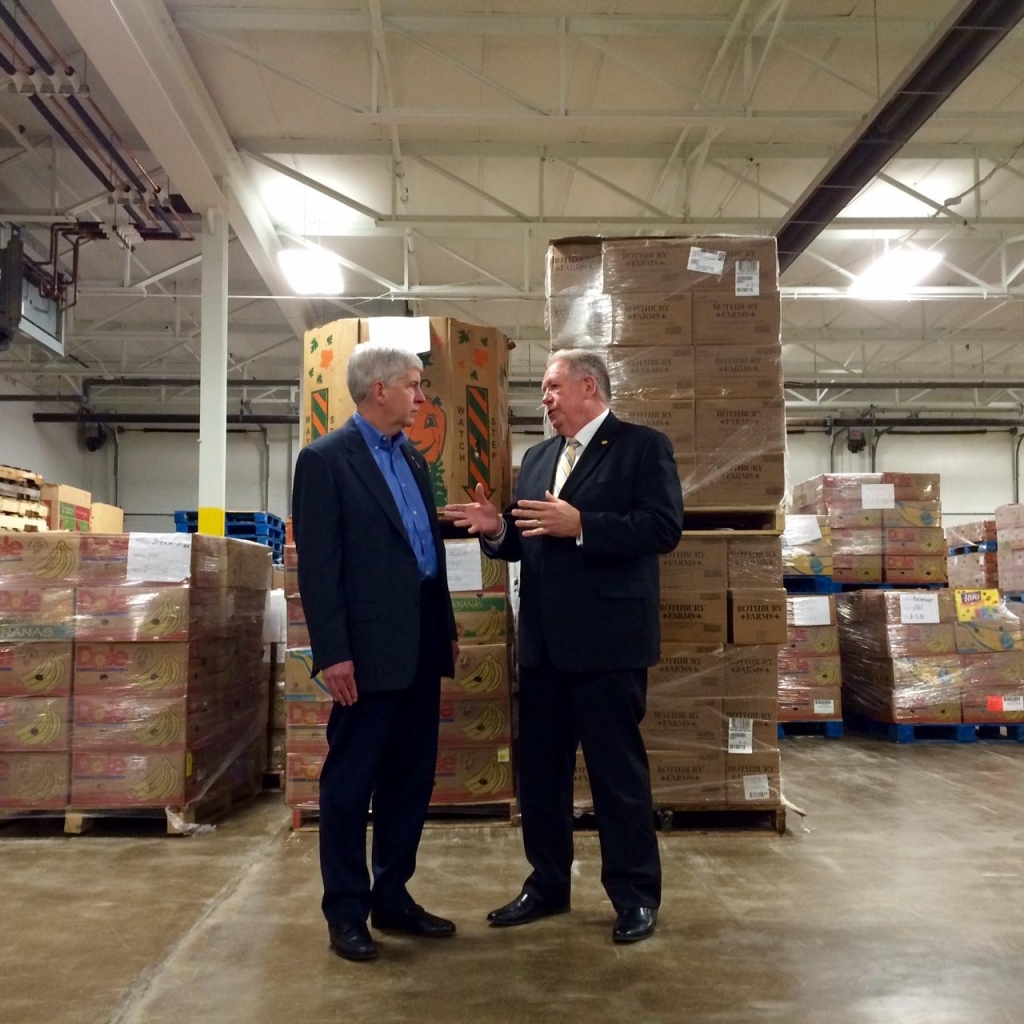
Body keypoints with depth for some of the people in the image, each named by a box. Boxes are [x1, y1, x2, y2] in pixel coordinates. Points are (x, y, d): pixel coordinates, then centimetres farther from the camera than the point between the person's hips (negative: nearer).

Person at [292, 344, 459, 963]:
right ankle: (346, 912, 19)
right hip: (370, 647, -8)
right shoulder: (325, 459, -8)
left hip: (421, 644, 8)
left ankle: (392, 897, 29)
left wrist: (448, 628, 16)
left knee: (411, 780, 15)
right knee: (350, 784, 5)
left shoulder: (412, 458, 15)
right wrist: (333, 653, -17)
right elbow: (317, 566, -13)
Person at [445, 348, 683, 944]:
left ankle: (636, 895, 20)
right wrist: (497, 529, -6)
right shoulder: (537, 457, 16)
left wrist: (580, 525, -23)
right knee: (539, 767, 14)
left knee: (618, 767, 4)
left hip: (607, 638, -7)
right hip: (543, 640, 7)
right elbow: (524, 542, 16)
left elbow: (664, 527, -17)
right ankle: (548, 884, 30)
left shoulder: (644, 446, -4)